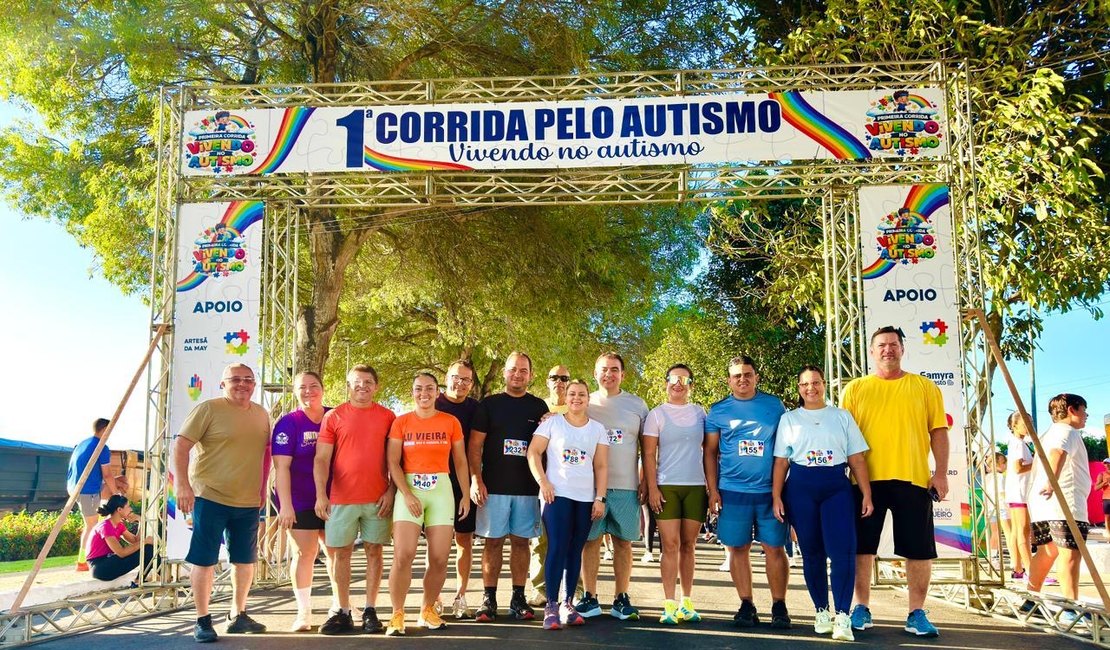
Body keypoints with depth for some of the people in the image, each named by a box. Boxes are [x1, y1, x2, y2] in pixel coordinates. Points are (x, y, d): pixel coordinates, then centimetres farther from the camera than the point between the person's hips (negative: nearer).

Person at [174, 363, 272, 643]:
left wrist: (263, 488, 16)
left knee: (246, 560, 13)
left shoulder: (261, 414, 10)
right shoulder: (209, 409, -8)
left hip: (249, 502, 6)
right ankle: (202, 620, 12)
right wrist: (182, 484, -20)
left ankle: (237, 615, 28)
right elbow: (181, 446, -11)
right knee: (204, 560, 0)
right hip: (210, 498, -6)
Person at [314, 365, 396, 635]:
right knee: (340, 553, 4)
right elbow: (321, 459, 0)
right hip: (341, 498, 0)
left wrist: (391, 491, -2)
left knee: (374, 552, 5)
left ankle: (370, 611, 13)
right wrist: (321, 494, -9)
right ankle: (342, 612, 13)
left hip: (377, 499, 0)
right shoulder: (334, 416, 3)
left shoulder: (387, 417, 5)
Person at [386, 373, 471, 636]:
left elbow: (460, 462, 9)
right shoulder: (401, 422, 3)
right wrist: (407, 495, -12)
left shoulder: (451, 422, 5)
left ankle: (428, 611, 19)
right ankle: (397, 615, 2)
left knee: (440, 559, 1)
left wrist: (466, 495, 1)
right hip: (409, 488, -1)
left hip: (441, 489, 1)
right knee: (403, 556, -11)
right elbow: (393, 463, -1)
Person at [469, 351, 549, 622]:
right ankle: (489, 599, 7)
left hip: (528, 488, 2)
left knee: (521, 541, 6)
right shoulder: (489, 404, 4)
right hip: (494, 486, -2)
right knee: (494, 541, 1)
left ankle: (518, 599, 12)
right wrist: (476, 479, -9)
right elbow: (475, 445, 0)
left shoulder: (539, 407, 9)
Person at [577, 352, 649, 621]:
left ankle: (621, 599, 12)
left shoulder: (636, 405, 8)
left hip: (626, 487, 1)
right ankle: (590, 598, 10)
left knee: (624, 542, 4)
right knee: (591, 540, 2)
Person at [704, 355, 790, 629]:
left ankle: (779, 606, 11)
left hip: (771, 490, 0)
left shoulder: (775, 405, 6)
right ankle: (746, 605, 15)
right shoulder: (718, 411, 6)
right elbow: (710, 452, 8)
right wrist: (713, 490, 1)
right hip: (732, 491, 1)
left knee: (774, 548, -1)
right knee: (738, 548, 4)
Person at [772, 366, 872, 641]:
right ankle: (821, 611, 17)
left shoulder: (842, 416, 11)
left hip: (836, 486, -1)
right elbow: (781, 461, 8)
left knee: (842, 550, -14)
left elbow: (857, 459, 9)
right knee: (812, 552, 5)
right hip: (800, 487, 1)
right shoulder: (789, 419, 11)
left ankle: (843, 617, -13)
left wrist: (867, 494, 1)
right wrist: (776, 496, 0)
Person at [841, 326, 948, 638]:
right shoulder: (855, 389, 8)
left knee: (919, 550, 3)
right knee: (862, 546, 5)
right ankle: (862, 608, 17)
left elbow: (938, 431, 6)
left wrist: (941, 472, -2)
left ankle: (917, 614, 15)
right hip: (867, 480, 0)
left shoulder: (925, 387, 8)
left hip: (913, 479, 0)